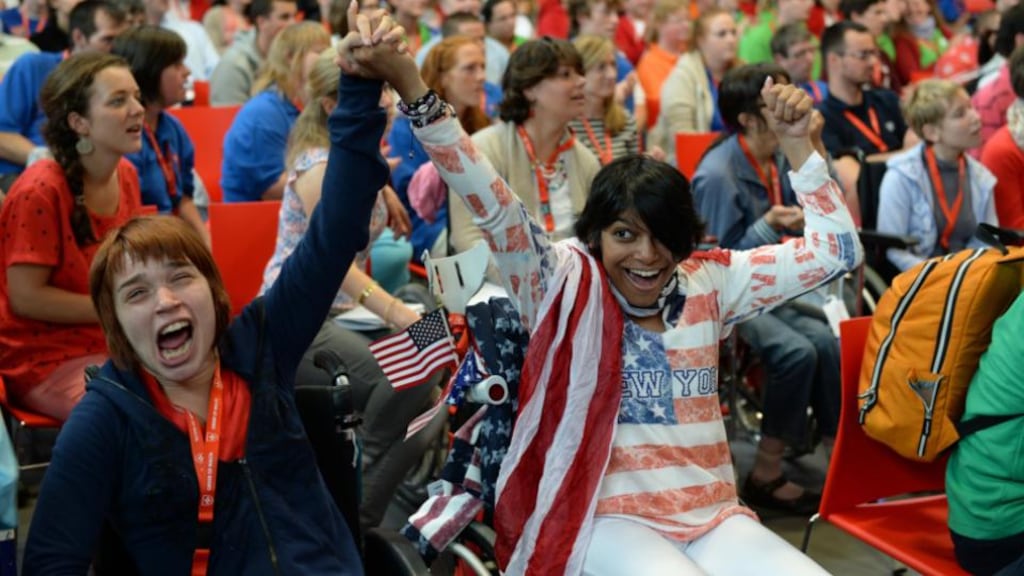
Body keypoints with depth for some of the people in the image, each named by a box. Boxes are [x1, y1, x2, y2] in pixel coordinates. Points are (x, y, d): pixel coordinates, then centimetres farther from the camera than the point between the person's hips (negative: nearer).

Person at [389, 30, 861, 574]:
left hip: (710, 516, 4)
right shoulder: (567, 284, -1)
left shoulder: (708, 284, 8)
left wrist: (796, 144, -1)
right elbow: (493, 206, -14)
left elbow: (835, 249, 10)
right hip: (606, 516, -3)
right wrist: (414, 91, -26)